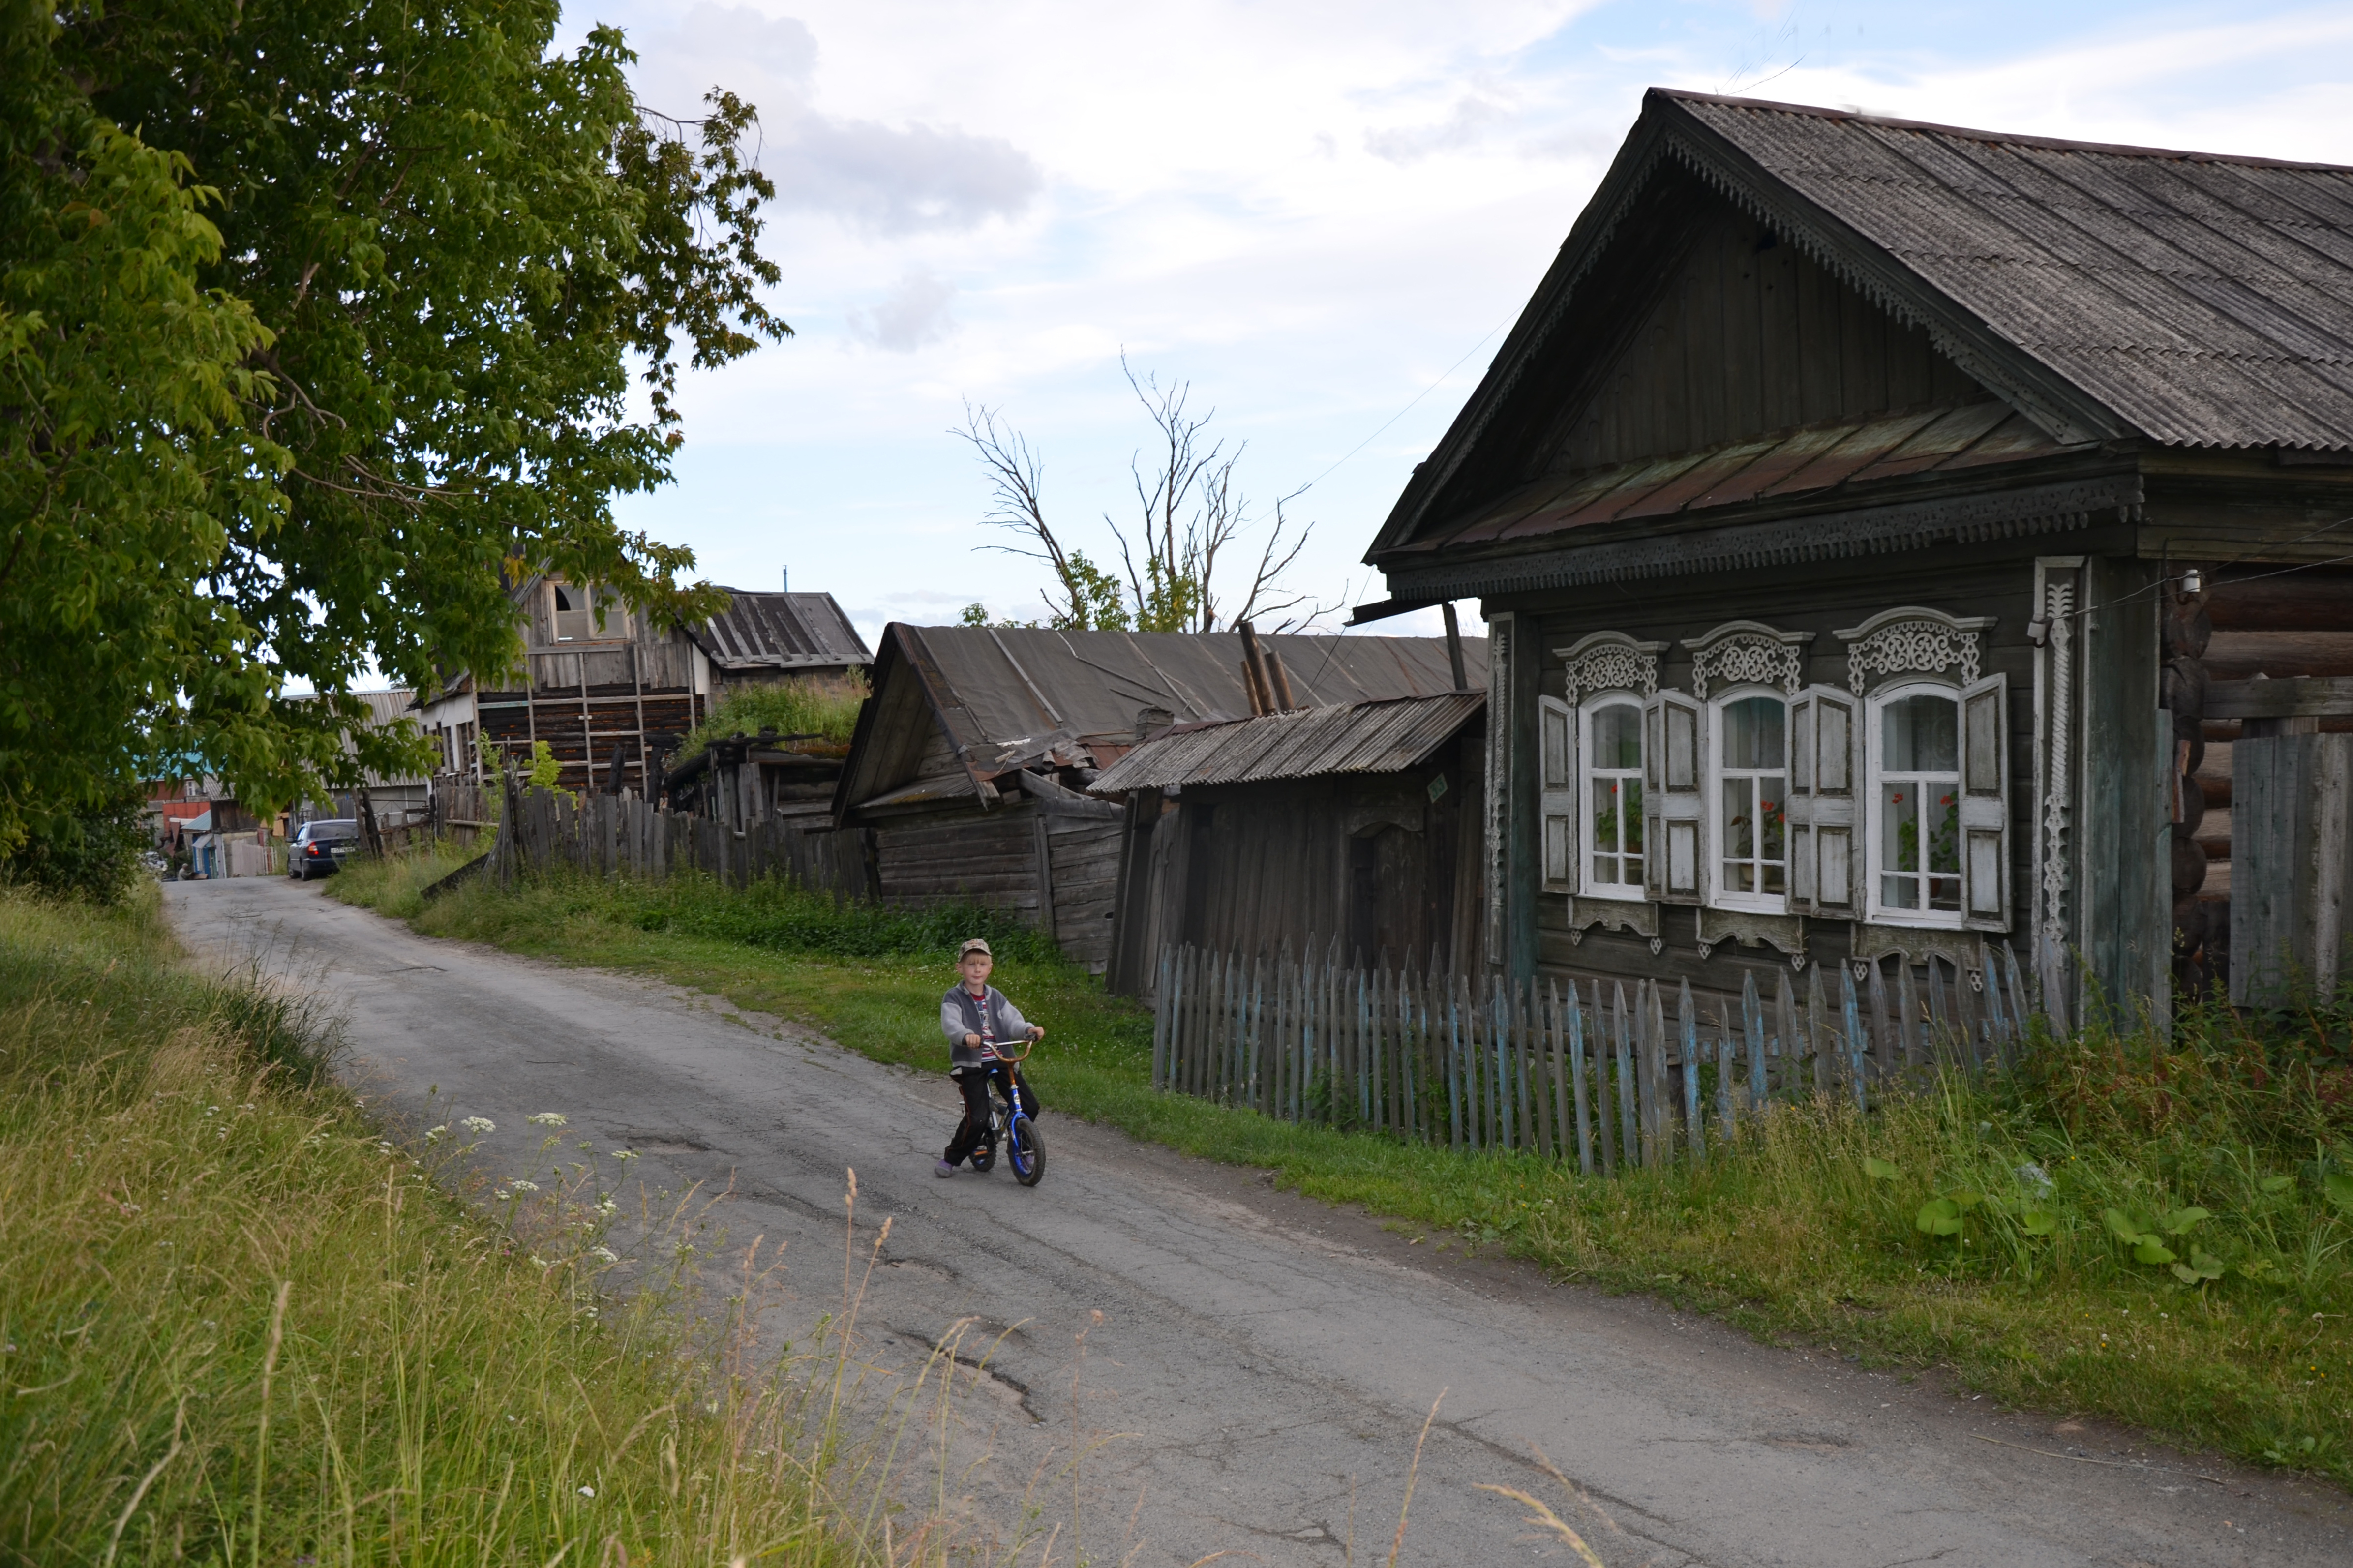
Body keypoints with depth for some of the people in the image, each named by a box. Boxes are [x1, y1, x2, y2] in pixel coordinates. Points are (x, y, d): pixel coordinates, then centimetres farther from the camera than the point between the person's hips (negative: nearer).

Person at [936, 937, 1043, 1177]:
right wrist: (966, 1036, -43)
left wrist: (1028, 1029, -22)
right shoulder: (954, 998, -4)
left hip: (1001, 1061, 5)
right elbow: (950, 1024, -21)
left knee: (1029, 1107, -3)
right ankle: (951, 1159, 7)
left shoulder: (996, 998, 13)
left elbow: (1012, 1020, 1)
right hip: (970, 1064, -5)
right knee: (977, 1118, -16)